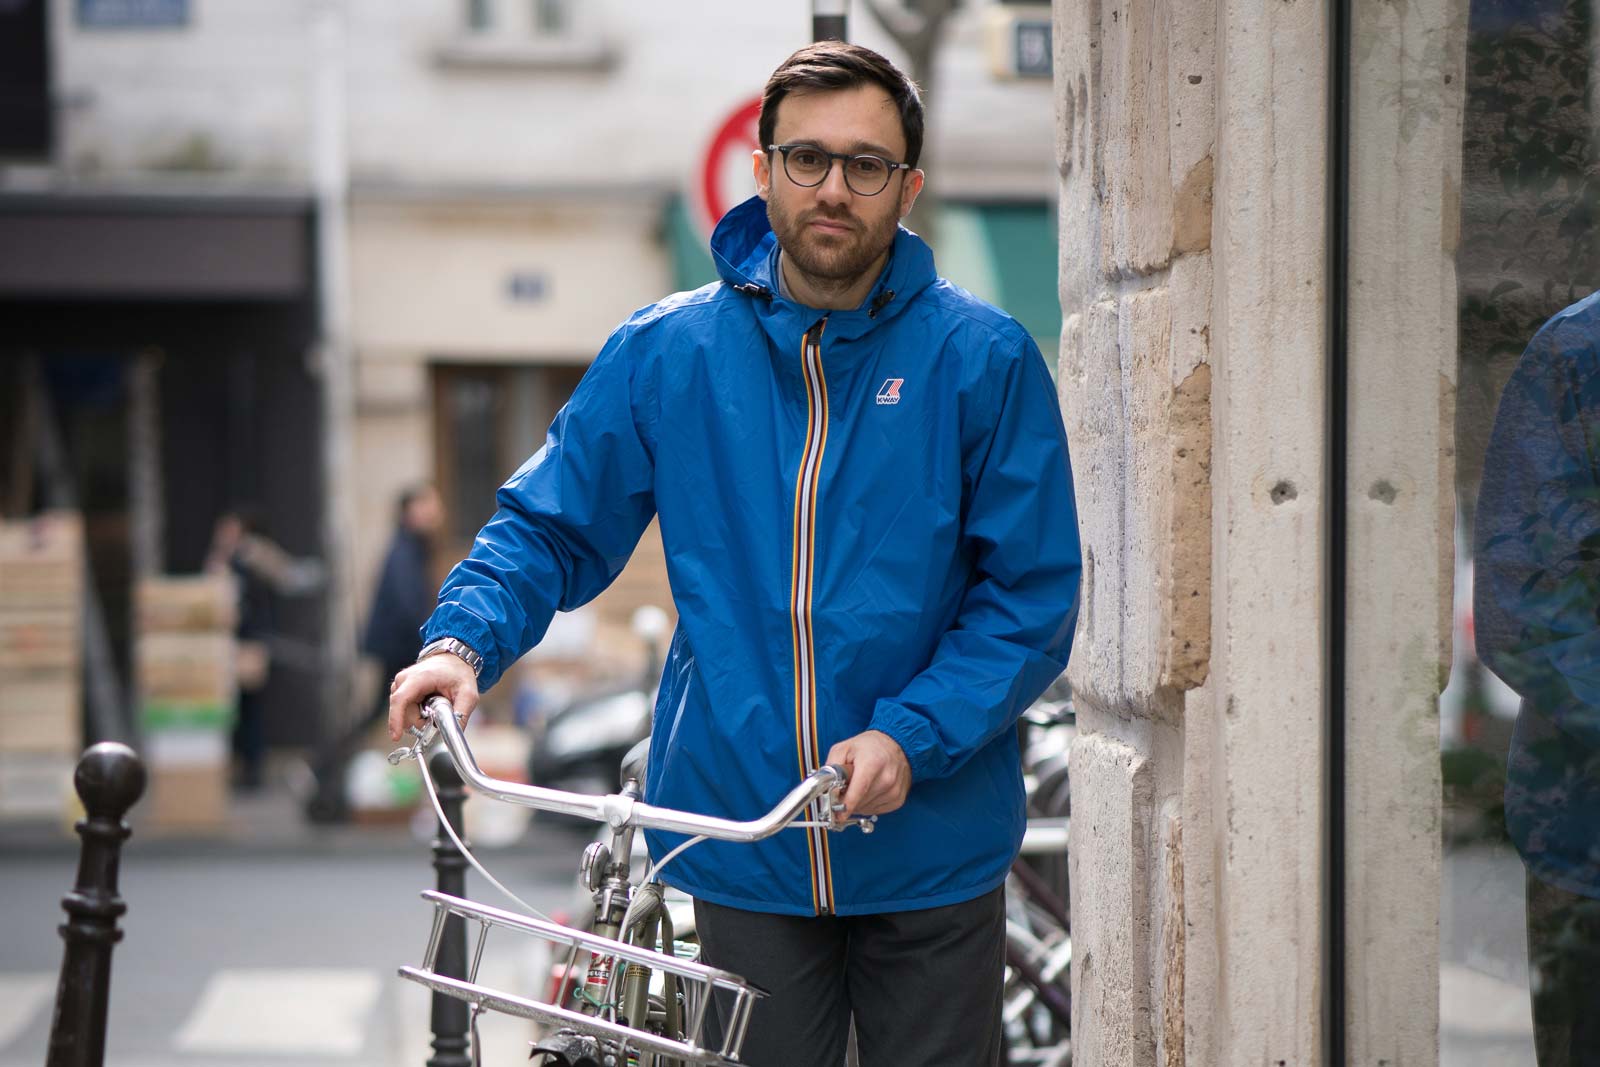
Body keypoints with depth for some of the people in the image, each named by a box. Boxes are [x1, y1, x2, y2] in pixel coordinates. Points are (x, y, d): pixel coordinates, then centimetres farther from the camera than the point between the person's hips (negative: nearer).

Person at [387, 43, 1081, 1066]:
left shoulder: (984, 359, -4)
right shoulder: (666, 352, 2)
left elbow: (1034, 594, -5)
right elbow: (552, 523, 8)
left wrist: (911, 737, -18)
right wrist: (463, 642, -11)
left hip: (930, 857, -1)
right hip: (743, 855, 1)